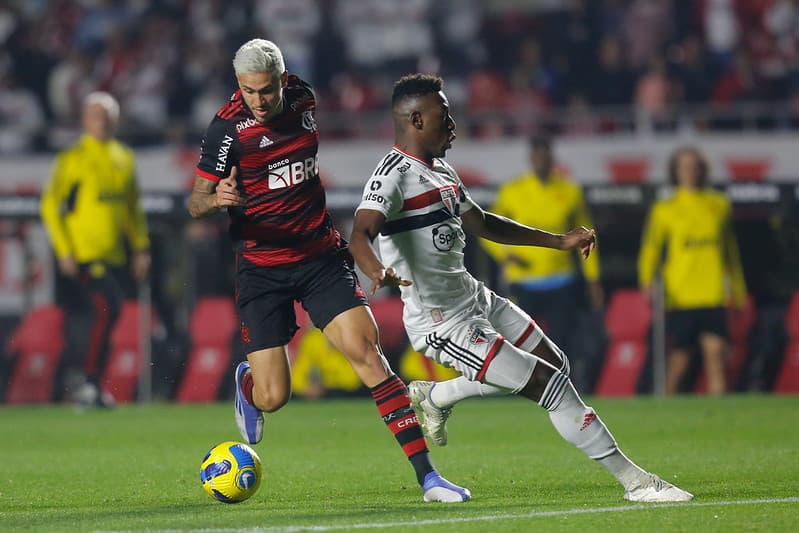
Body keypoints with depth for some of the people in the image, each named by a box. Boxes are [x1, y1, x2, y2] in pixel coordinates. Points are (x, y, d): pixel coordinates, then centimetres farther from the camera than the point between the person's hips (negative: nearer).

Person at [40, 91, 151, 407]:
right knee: (107, 308, -19)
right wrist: (64, 251, -11)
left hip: (115, 256, 6)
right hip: (84, 254, -6)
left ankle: (92, 387, 15)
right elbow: (50, 205, -6)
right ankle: (91, 384, -15)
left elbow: (133, 208, 23)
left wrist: (141, 248, 16)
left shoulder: (124, 159, 13)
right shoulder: (73, 159, -5)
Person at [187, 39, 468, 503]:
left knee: (366, 351, -16)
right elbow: (196, 204, -9)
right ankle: (247, 382, 35)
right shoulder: (229, 129, -13)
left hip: (321, 256, 3)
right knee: (273, 397, -6)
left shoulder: (303, 99, 0)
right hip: (262, 269, -3)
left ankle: (426, 474, -16)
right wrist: (216, 199, -32)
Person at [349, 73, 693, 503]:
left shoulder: (440, 172, 13)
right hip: (444, 326, -10)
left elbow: (482, 224, 27)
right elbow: (360, 233, -34)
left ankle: (433, 397, 31)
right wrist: (377, 272, -57)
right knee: (550, 385, -13)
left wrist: (560, 241, 27)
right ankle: (633, 480, -5)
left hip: (475, 298, 10)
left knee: (554, 364, 21)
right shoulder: (394, 176, -18)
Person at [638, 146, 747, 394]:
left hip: (713, 296, 2)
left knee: (715, 352, -12)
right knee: (680, 359, 2)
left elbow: (729, 250, 22)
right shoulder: (664, 209, 4)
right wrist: (647, 280, -15)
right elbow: (650, 249, 3)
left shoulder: (719, 205, 12)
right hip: (680, 297, -2)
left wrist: (738, 288, 24)